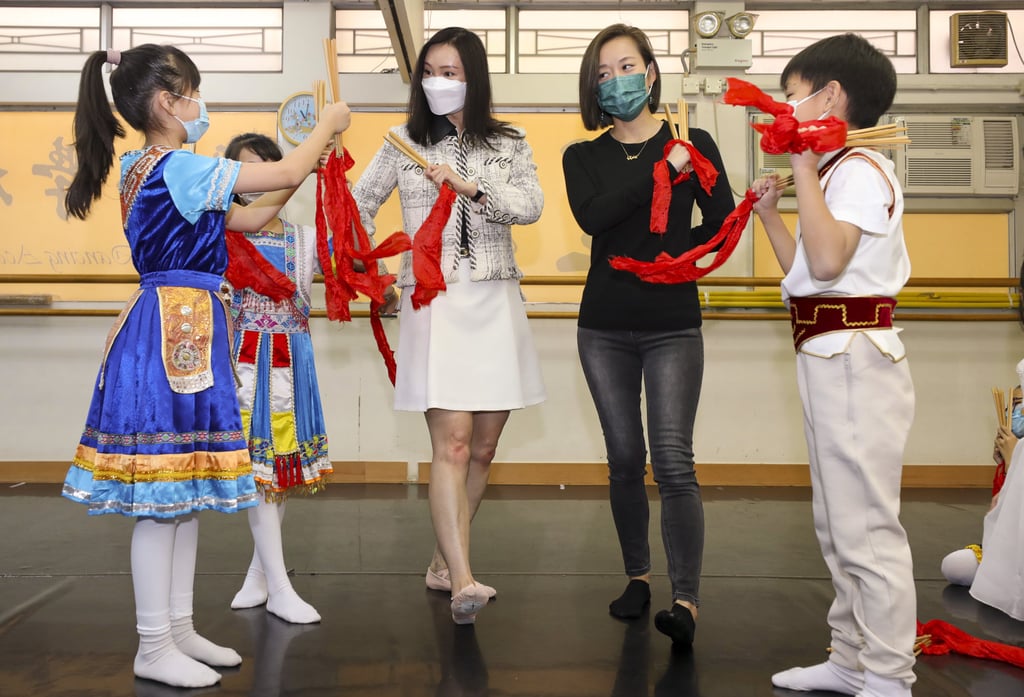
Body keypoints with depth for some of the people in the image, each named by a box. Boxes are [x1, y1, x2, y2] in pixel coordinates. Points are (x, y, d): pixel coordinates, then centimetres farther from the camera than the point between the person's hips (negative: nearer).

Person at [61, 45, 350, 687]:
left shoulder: (147, 167, 17)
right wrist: (328, 125, 8)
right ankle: (154, 649, 9)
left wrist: (298, 183, 17)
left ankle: (179, 628, 24)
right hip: (176, 333, -10)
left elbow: (246, 220, 20)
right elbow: (287, 172, -9)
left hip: (183, 332, 10)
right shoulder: (181, 167, -13)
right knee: (163, 495, -2)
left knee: (185, 488, 13)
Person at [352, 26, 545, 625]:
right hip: (432, 302, -2)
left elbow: (531, 206, -6)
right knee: (452, 443, -13)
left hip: (494, 303, 3)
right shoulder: (405, 142, 8)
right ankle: (463, 583, -14)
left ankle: (446, 562, 23)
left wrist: (471, 187, -17)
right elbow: (361, 203, 17)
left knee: (483, 448, 7)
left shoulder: (508, 144, 9)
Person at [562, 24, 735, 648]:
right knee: (625, 461, 10)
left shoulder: (694, 145, 4)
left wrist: (664, 255, -9)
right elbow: (592, 217, -13)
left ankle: (687, 601, -11)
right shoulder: (583, 157, 7)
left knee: (673, 463, -12)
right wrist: (661, 174, -15)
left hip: (673, 328, -2)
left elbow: (723, 223, 1)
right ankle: (638, 578, 24)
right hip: (604, 329, 3)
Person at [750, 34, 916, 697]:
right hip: (829, 361, 11)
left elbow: (827, 261, -26)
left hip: (855, 360, -11)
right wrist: (770, 215, 14)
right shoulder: (835, 173, 18)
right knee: (839, 528, 17)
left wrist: (804, 168, -21)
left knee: (865, 528, -3)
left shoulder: (861, 169, -12)